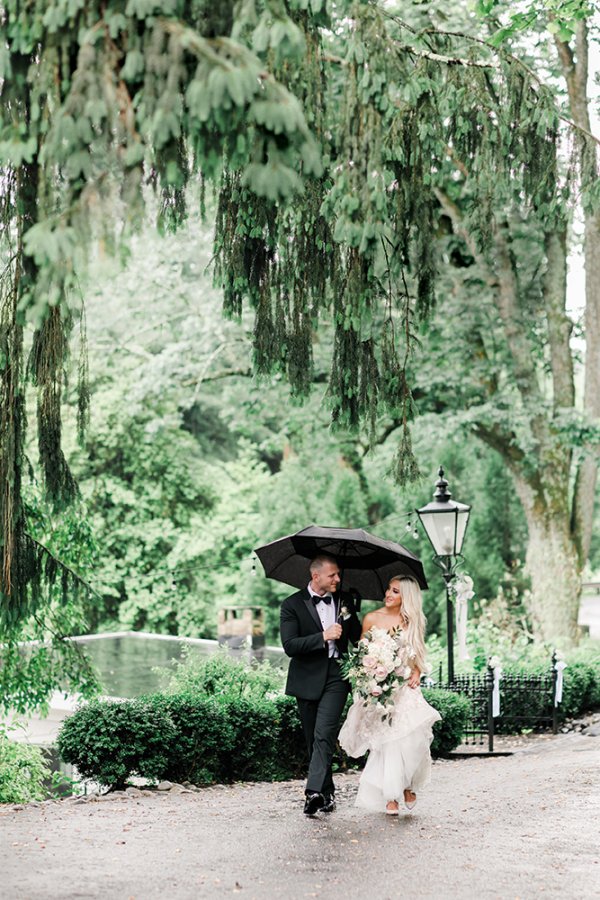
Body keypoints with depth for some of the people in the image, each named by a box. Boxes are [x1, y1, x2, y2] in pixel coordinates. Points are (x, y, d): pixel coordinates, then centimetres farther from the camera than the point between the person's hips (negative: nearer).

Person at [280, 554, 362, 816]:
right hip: (307, 679, 0)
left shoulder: (343, 600, 8)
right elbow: (290, 645, -12)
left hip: (336, 676, 0)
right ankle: (327, 793, 20)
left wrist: (349, 616, -5)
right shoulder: (292, 605, -2)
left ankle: (314, 791, -25)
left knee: (324, 735, -17)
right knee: (313, 739, 8)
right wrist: (323, 636, -21)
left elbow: (358, 638, 14)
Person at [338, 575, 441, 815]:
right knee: (389, 738, -7)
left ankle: (407, 784, 15)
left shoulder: (412, 622, 7)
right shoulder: (372, 619, 1)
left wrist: (416, 673, -2)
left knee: (415, 735, -11)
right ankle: (391, 796, 5)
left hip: (404, 687, 2)